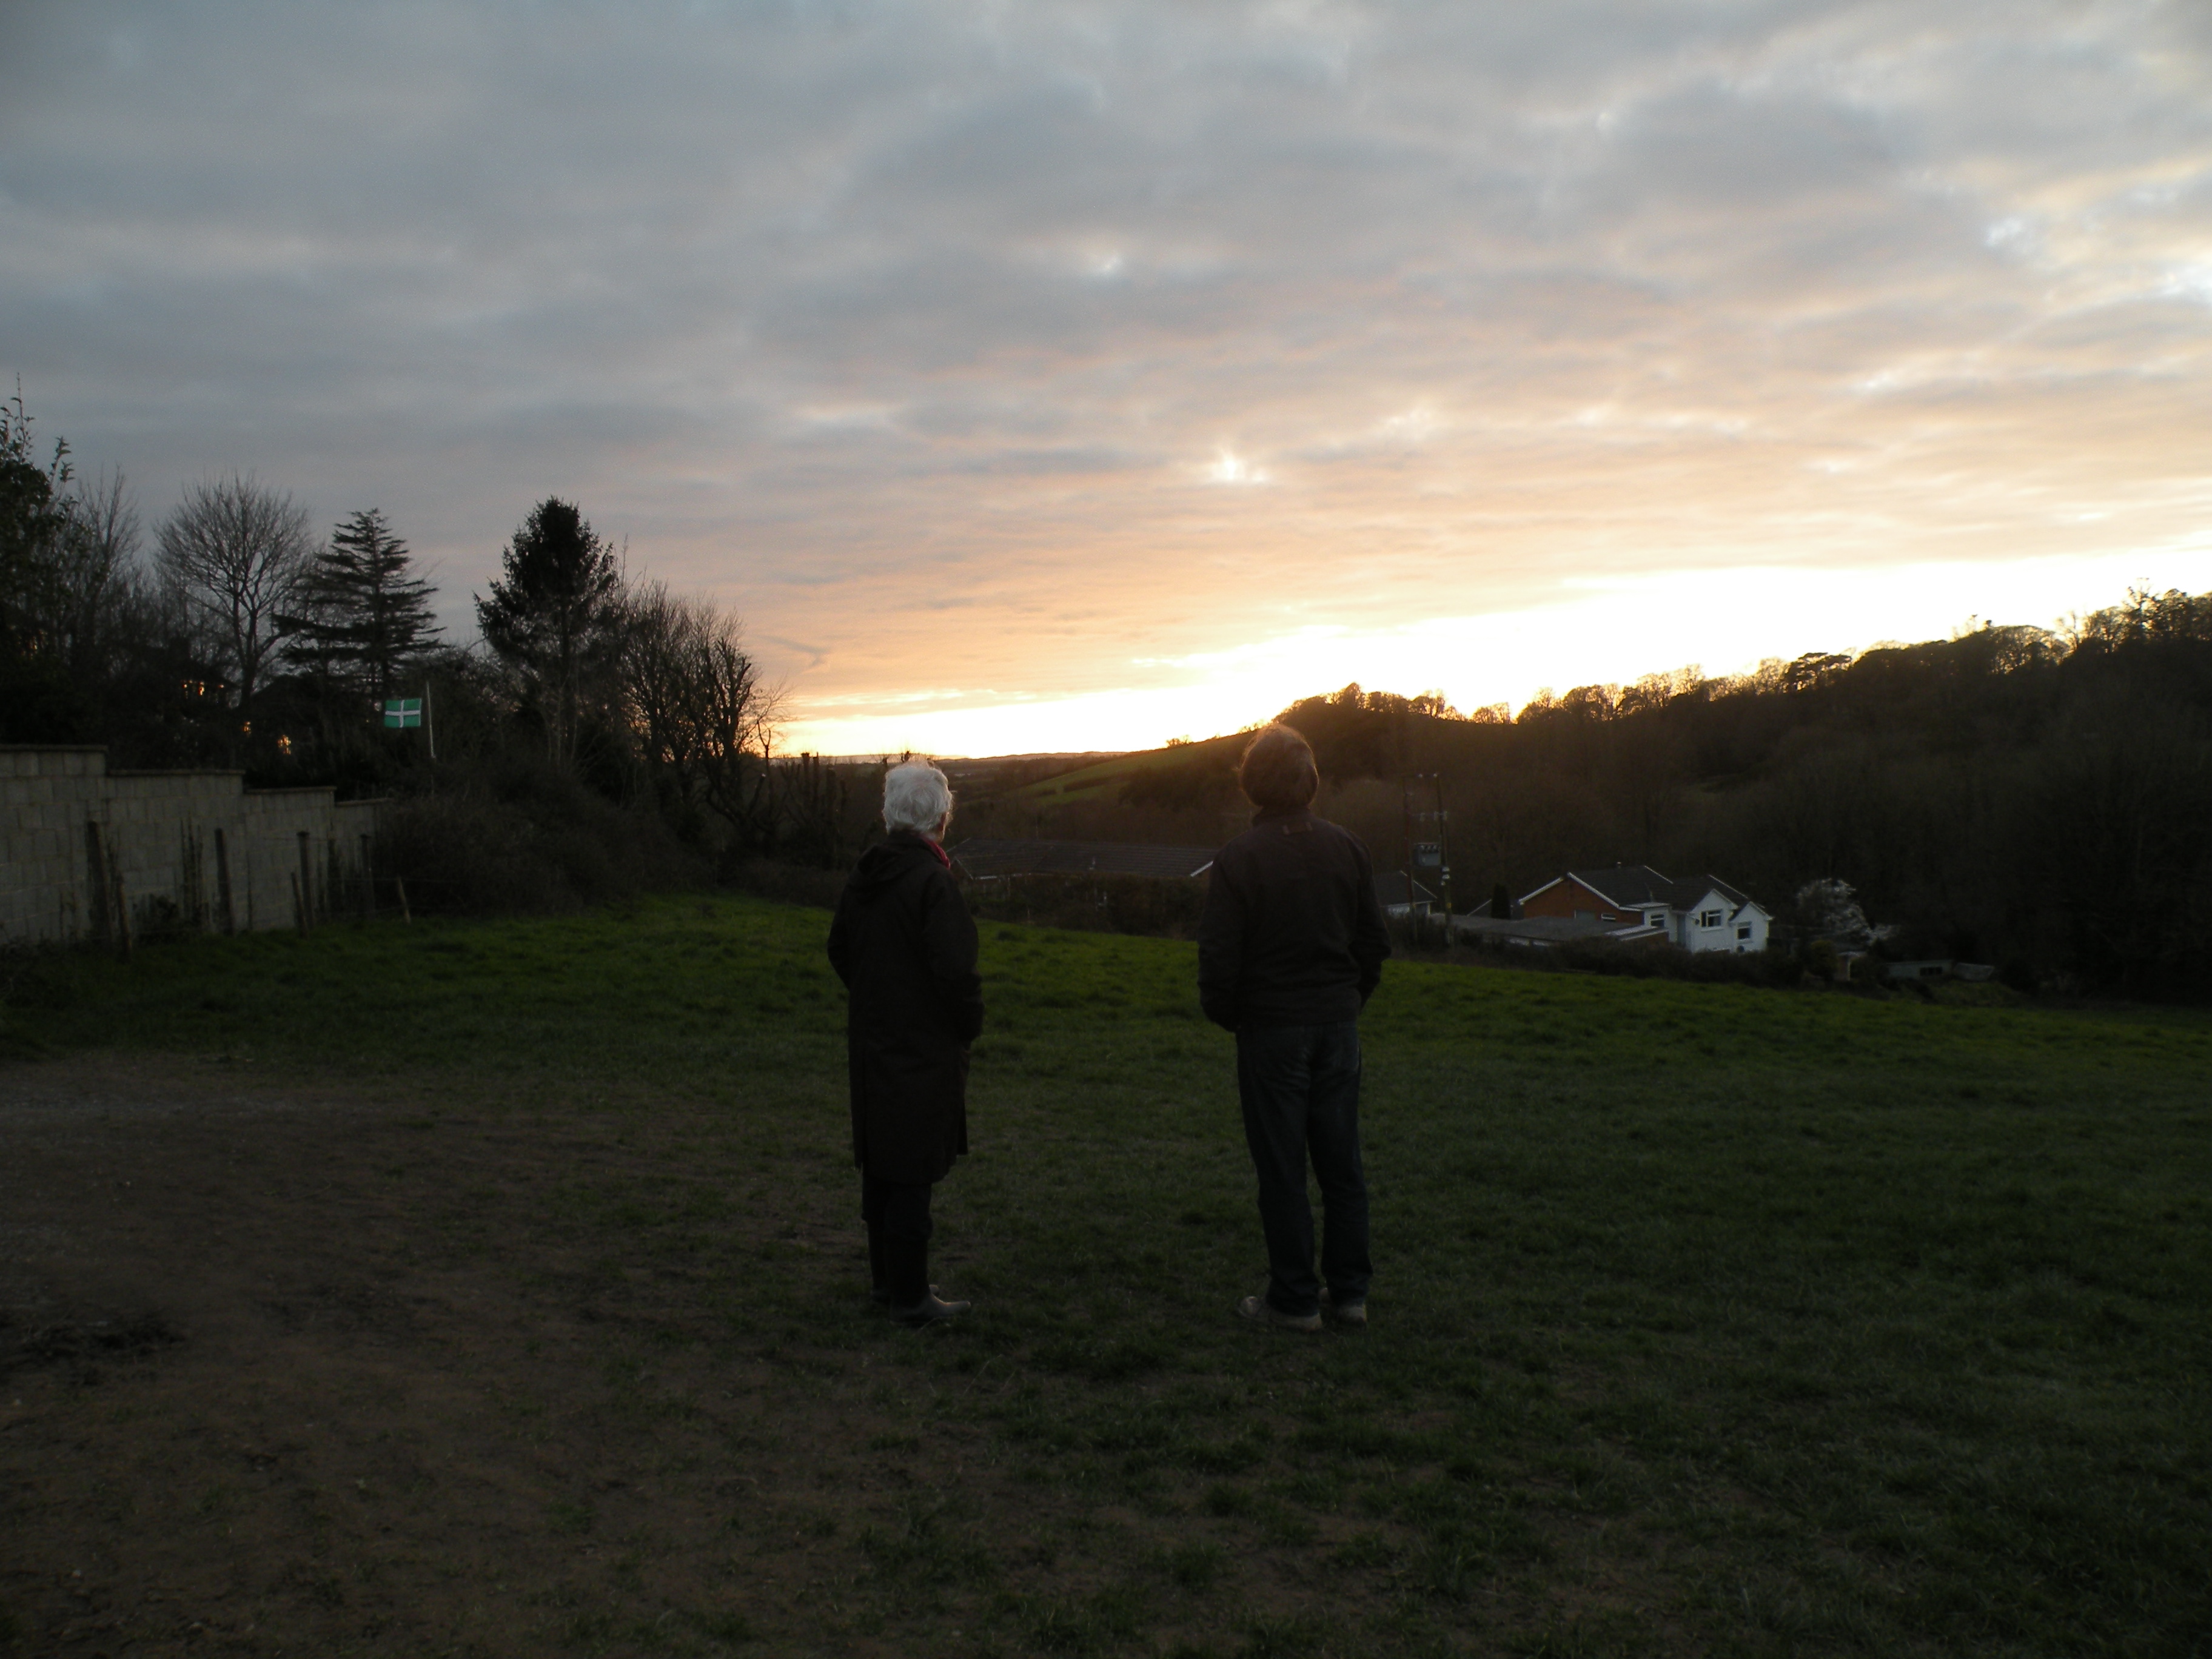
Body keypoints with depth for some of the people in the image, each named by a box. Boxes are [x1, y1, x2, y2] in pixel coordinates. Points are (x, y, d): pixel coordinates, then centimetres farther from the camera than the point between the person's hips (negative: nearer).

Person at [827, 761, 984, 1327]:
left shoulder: (866, 876, 6)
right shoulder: (933, 881, -20)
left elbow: (839, 949, 17)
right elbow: (956, 970, -24)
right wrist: (968, 1025, -7)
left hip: (871, 1042, 8)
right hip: (924, 1052, -8)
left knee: (881, 1164, 17)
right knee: (913, 1172, -1)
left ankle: (887, 1279, 29)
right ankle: (911, 1298, 8)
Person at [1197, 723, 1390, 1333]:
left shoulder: (1239, 858, -12)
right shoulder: (1346, 849, 2)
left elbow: (1218, 957, -12)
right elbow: (1374, 940, 8)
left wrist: (1224, 1014, 5)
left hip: (1272, 1030, -4)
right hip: (1338, 1024, 5)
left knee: (1281, 1168, 4)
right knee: (1341, 1161, 12)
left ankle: (1294, 1300, 10)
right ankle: (1349, 1290, 20)